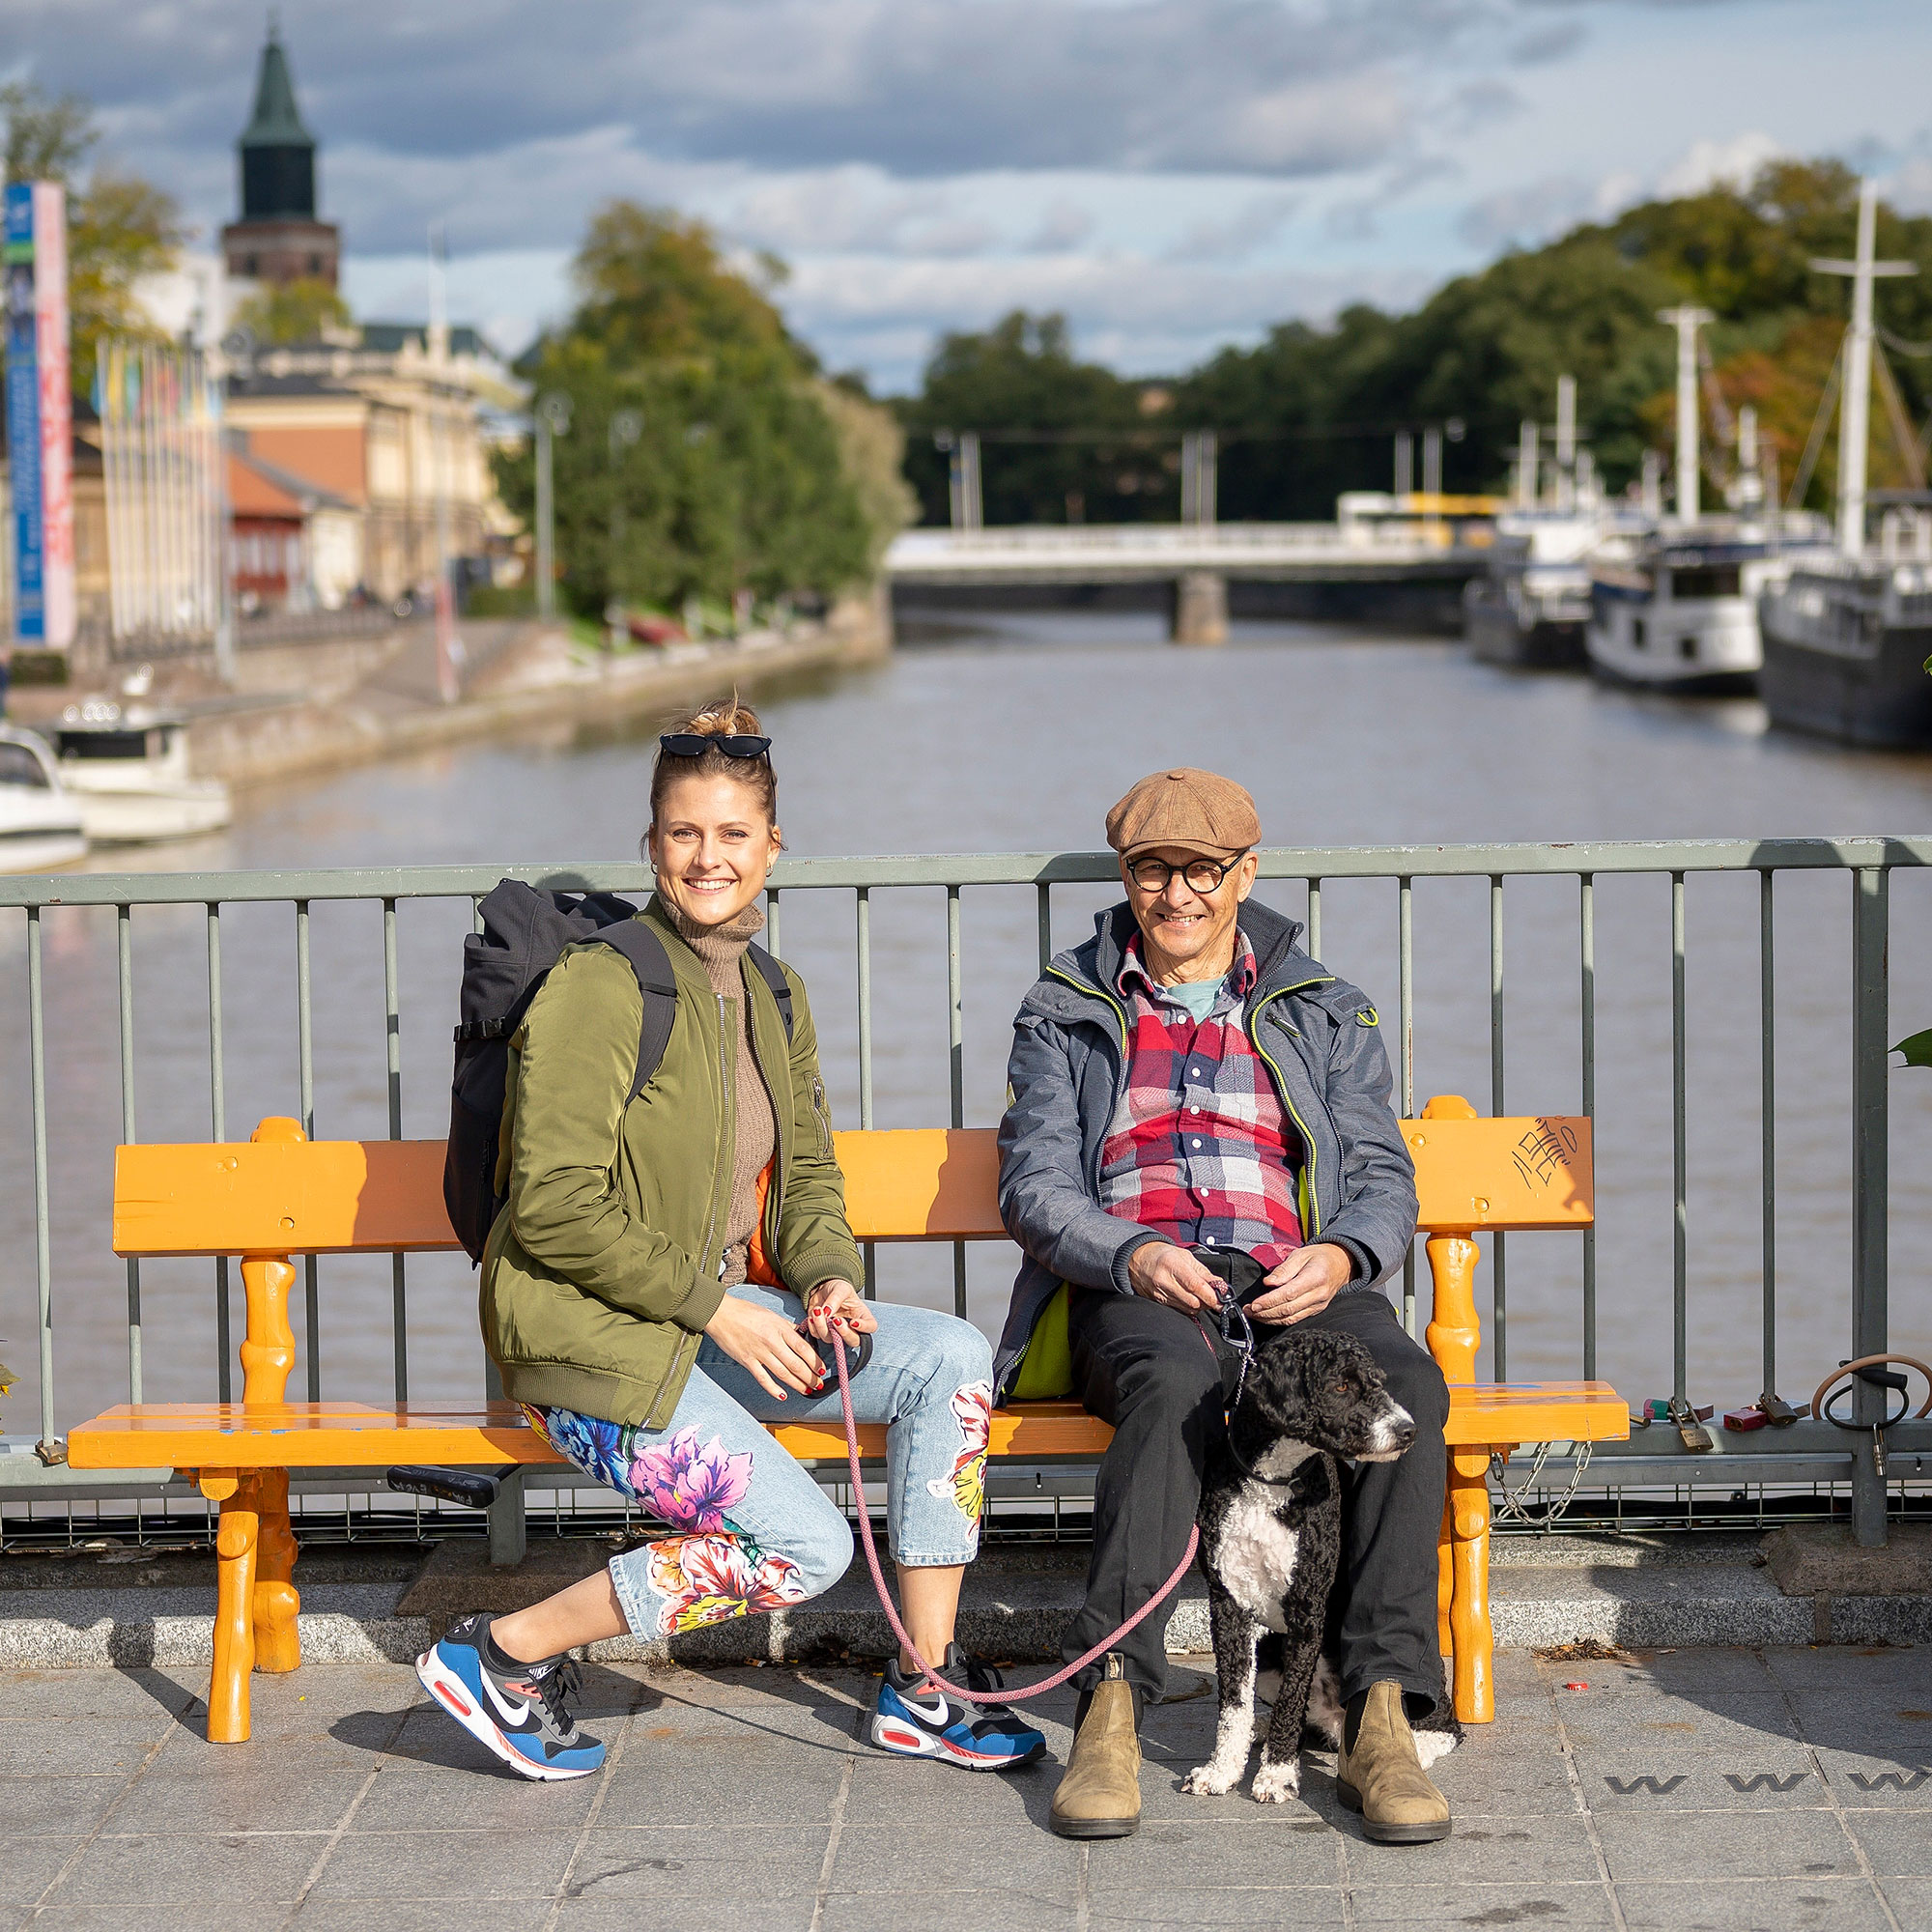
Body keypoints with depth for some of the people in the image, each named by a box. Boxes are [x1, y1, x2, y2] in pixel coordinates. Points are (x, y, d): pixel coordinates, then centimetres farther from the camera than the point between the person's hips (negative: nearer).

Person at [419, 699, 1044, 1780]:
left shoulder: (772, 997, 10)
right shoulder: (602, 983, -15)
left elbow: (808, 1176, 18)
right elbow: (554, 1210, -19)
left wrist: (827, 1279, -4)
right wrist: (716, 1305, -19)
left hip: (722, 1314, 8)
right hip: (595, 1341, -8)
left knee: (955, 1358, -9)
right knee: (807, 1546, -18)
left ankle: (922, 1693, -1)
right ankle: (503, 1658, -4)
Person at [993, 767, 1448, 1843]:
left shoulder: (1326, 1015, 22)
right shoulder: (1065, 1016, 19)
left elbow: (1384, 1180, 13)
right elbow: (1035, 1186, 8)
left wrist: (1340, 1258, -12)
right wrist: (1133, 1257, -14)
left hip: (1295, 1279, 2)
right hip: (1130, 1290, -1)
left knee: (1408, 1383, -34)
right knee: (1175, 1382, -40)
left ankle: (1382, 1721, -38)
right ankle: (1111, 1711, -45)